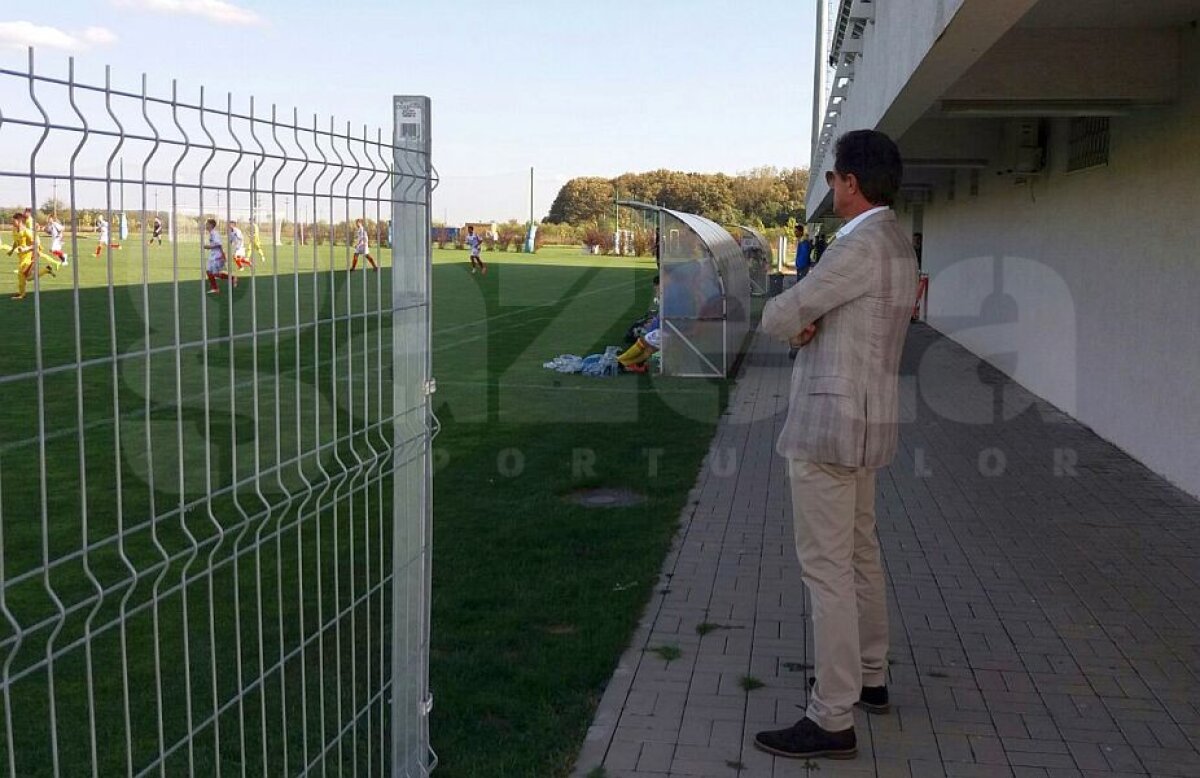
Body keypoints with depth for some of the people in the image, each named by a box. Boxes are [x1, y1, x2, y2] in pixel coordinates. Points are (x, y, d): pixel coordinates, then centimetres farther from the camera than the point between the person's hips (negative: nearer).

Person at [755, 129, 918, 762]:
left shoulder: (862, 245, -20)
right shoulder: (897, 245, 13)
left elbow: (778, 317, -16)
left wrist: (793, 319, 6)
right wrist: (807, 323, -8)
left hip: (829, 428, -10)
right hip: (864, 423, 10)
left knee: (826, 567, -5)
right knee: (859, 553, 21)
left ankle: (832, 720, 2)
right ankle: (869, 677, 36)